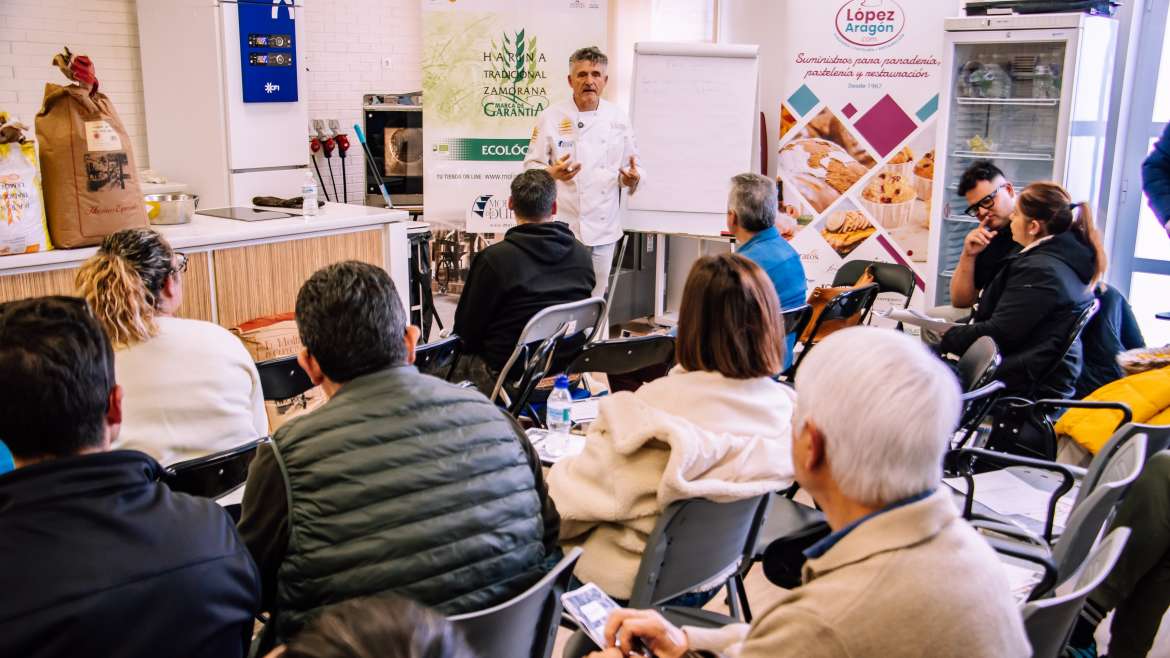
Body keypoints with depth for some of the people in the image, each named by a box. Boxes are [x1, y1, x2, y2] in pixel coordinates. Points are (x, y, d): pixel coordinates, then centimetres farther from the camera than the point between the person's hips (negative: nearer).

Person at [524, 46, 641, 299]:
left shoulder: (618, 118, 7)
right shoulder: (551, 117, -2)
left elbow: (631, 166, 12)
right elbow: (532, 166, -1)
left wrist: (631, 179, -12)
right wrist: (553, 173, -22)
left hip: (604, 227, 3)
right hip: (563, 225, -3)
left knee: (597, 297, 10)